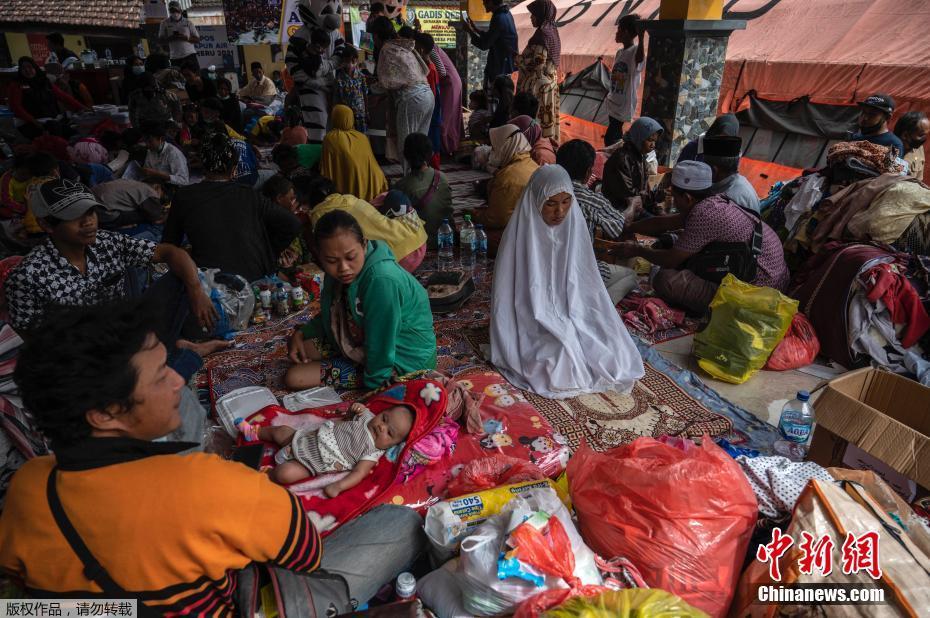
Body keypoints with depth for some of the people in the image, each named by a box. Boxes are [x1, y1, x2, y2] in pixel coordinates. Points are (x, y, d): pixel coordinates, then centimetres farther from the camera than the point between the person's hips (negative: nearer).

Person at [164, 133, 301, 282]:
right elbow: (293, 225, 8)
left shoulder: (183, 196, 7)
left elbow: (169, 244, 15)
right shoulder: (249, 196, 6)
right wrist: (268, 255, 16)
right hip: (251, 277, 1)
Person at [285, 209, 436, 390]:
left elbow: (380, 343, -27)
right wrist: (301, 333, 1)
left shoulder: (381, 280, -33)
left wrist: (373, 385, -18)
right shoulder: (338, 273, -6)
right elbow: (331, 315, 14)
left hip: (402, 360, -8)